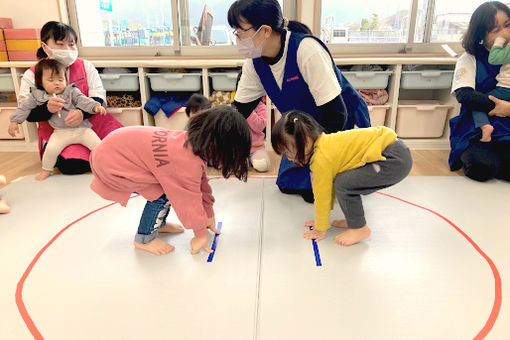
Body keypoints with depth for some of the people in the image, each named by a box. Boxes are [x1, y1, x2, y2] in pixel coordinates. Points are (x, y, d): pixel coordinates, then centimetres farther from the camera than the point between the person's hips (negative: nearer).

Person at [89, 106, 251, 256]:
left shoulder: (194, 141, -5)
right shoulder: (188, 162, -33)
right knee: (161, 194, -15)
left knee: (171, 185, 6)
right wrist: (200, 234, -4)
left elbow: (200, 183, 6)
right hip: (110, 161, -9)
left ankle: (159, 224, 26)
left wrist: (209, 216, 17)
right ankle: (144, 239, 6)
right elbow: (189, 200, -21)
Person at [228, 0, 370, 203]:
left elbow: (335, 112, -32)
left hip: (344, 125, -7)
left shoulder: (306, 49, -34)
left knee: (312, 192, -7)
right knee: (287, 184, 9)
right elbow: (240, 108, -2)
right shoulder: (254, 62, -11)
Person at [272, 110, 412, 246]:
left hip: (395, 160, -10)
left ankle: (360, 228, 2)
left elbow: (322, 197, -10)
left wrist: (320, 229, 4)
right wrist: (321, 220, 23)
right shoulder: (323, 143, 10)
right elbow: (327, 187, 18)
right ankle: (354, 220, 21)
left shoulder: (321, 159, -19)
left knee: (343, 184, -16)